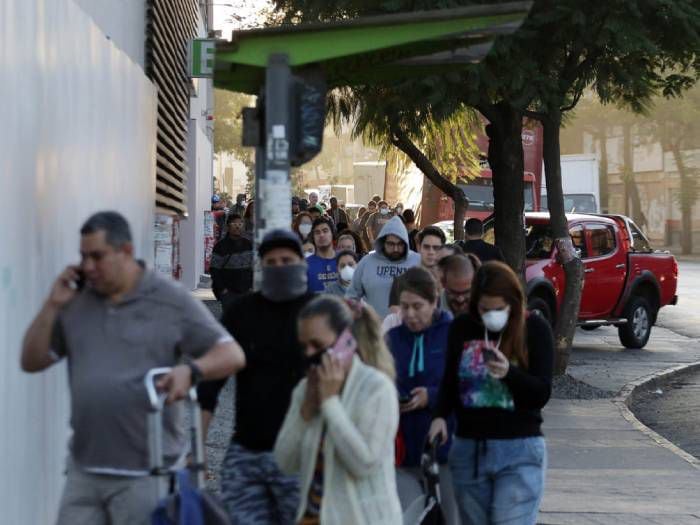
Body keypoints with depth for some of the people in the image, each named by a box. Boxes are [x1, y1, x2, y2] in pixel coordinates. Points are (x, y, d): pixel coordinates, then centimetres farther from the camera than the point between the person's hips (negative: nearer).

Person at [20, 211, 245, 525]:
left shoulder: (172, 301, -4)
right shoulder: (75, 302, 9)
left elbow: (232, 355, -6)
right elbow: (31, 361, 11)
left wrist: (191, 369, -26)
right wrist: (52, 306, -1)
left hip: (146, 473, -4)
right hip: (84, 471, 4)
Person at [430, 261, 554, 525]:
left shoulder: (535, 329, -3)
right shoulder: (462, 328, 5)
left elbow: (542, 394, -6)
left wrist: (510, 373, -24)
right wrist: (441, 415, -5)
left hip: (519, 453, -4)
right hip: (468, 449, 4)